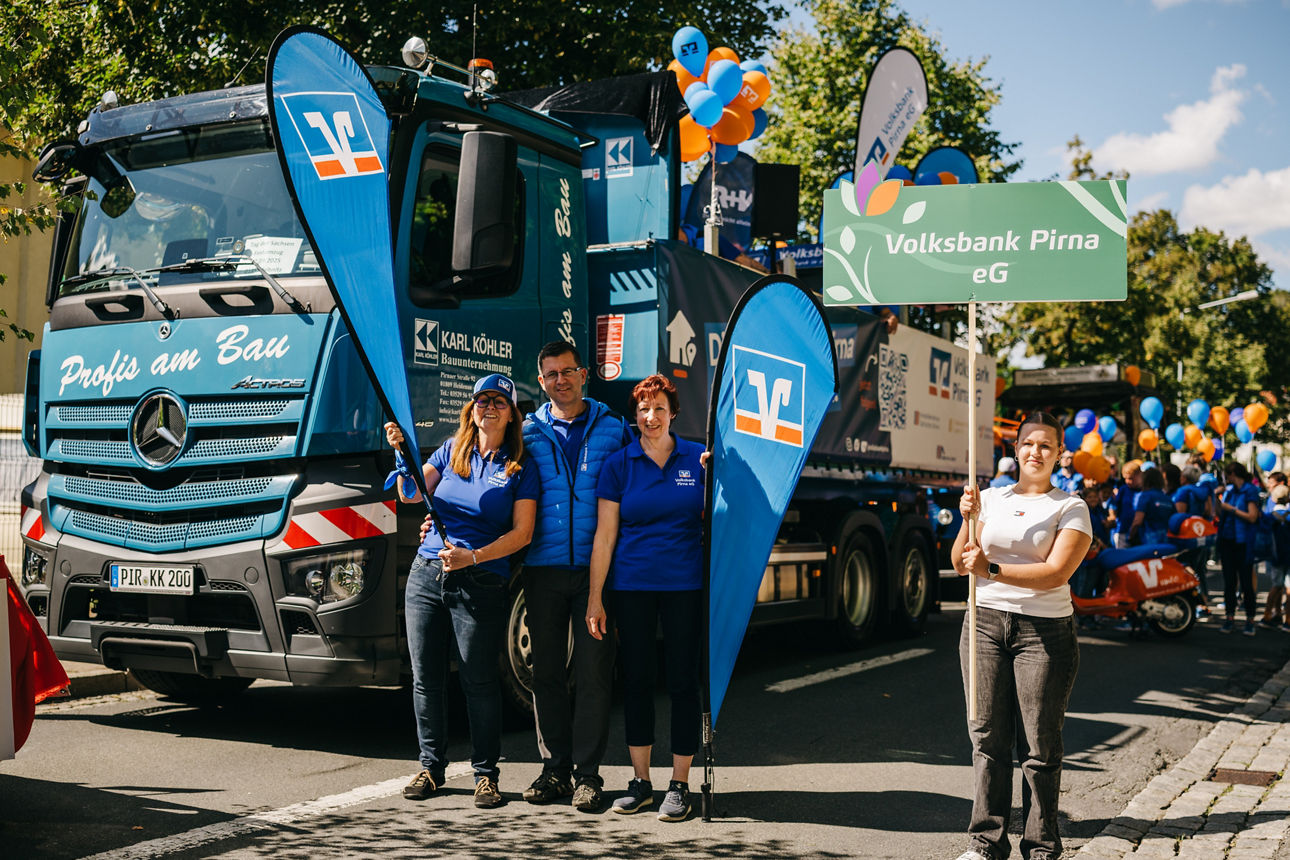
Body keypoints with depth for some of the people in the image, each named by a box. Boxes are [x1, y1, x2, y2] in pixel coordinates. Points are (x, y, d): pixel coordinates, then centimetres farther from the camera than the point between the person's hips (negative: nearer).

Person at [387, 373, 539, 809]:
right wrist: (402, 452, -12)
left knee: (479, 681, -1)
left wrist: (473, 556, -18)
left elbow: (521, 533, -6)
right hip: (426, 574, 4)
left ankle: (486, 773, 12)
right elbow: (411, 494, 4)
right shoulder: (451, 451, 10)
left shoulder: (520, 469, -1)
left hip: (481, 584, -4)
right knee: (426, 677, 9)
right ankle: (431, 766, 22)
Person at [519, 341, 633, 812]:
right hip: (543, 568, 2)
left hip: (596, 568, -2)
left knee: (593, 672, -1)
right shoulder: (528, 432, 10)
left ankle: (587, 773, 7)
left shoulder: (613, 428, 7)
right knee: (547, 671, 7)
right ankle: (555, 769, 18)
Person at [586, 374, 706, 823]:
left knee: (683, 680, 1)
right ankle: (640, 781, 19)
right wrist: (595, 597, 0)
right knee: (636, 679, 6)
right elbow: (605, 535, 3)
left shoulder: (697, 459, 4)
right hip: (632, 586, 1)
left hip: (685, 585, -1)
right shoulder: (619, 464, 4)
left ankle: (679, 786, 11)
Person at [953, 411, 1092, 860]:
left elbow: (1056, 573, -12)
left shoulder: (1071, 508, 0)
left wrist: (991, 570, -20)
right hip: (986, 622, 3)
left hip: (1044, 632, -3)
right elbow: (961, 565, 7)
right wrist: (968, 520, -9)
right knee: (987, 736, 5)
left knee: (1040, 745, 1)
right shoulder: (992, 498, 11)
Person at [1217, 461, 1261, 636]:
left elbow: (1252, 517, -14)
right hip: (1227, 541, 6)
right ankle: (1230, 617, 12)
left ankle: (1250, 620, 5)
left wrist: (1232, 509, -10)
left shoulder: (1250, 491, -7)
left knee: (1246, 582, -2)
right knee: (1229, 581, 7)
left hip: (1243, 543, -6)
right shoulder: (1229, 490, 13)